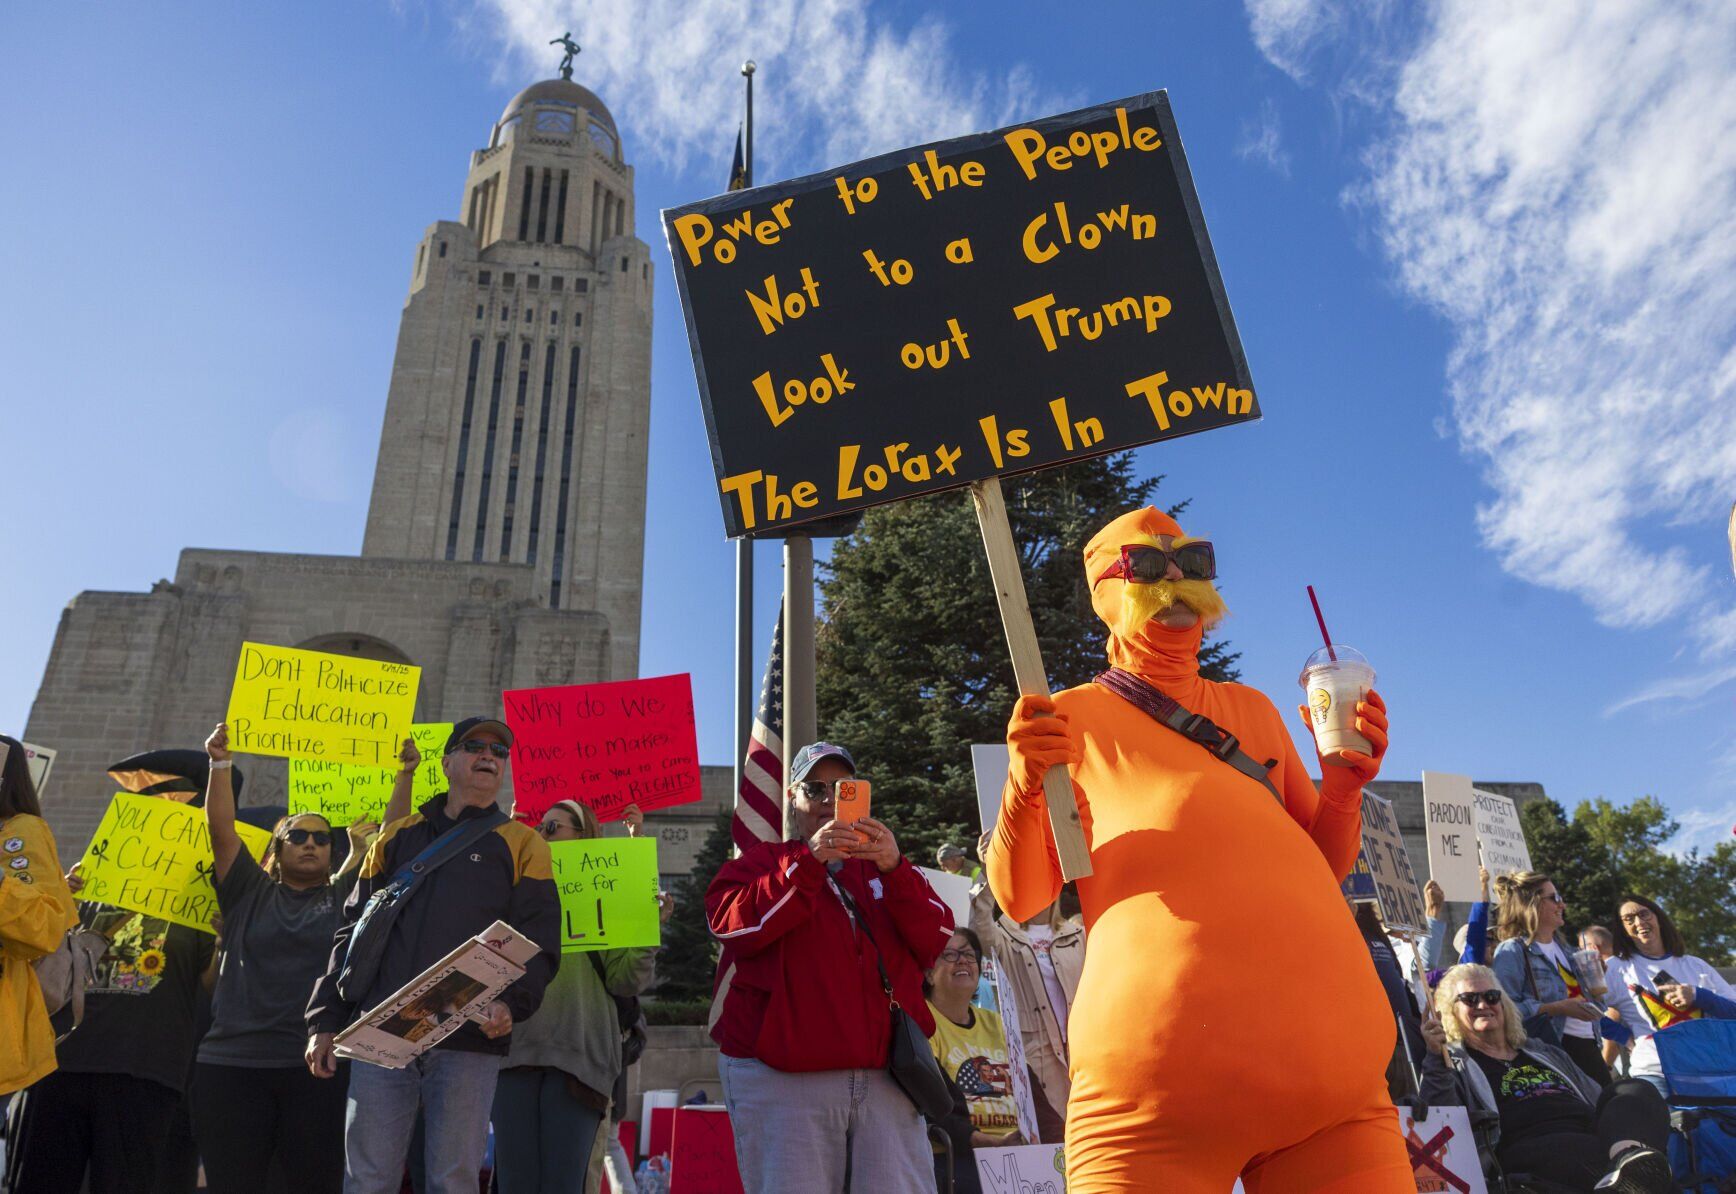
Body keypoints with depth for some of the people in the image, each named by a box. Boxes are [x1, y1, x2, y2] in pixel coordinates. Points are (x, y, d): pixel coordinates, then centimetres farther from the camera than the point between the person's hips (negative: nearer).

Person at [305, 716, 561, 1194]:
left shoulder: (521, 844, 8)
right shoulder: (397, 836, 17)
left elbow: (538, 943, 0)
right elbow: (352, 931, 16)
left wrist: (511, 1002, -18)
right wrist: (325, 1020, 7)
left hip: (469, 1038, -2)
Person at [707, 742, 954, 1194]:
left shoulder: (883, 866, 19)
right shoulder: (757, 863, 13)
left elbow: (937, 943, 5)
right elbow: (730, 924, -8)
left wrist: (894, 868, -12)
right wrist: (811, 860, -16)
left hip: (885, 1079, 2)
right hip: (782, 1081, -2)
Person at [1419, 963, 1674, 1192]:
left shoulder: (1545, 1053, 35)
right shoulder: (1452, 1061, 16)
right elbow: (1441, 1117, -3)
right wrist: (1437, 1057, -17)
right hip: (1531, 1145, -5)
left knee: (1635, 1092, -22)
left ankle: (1629, 1156, -52)